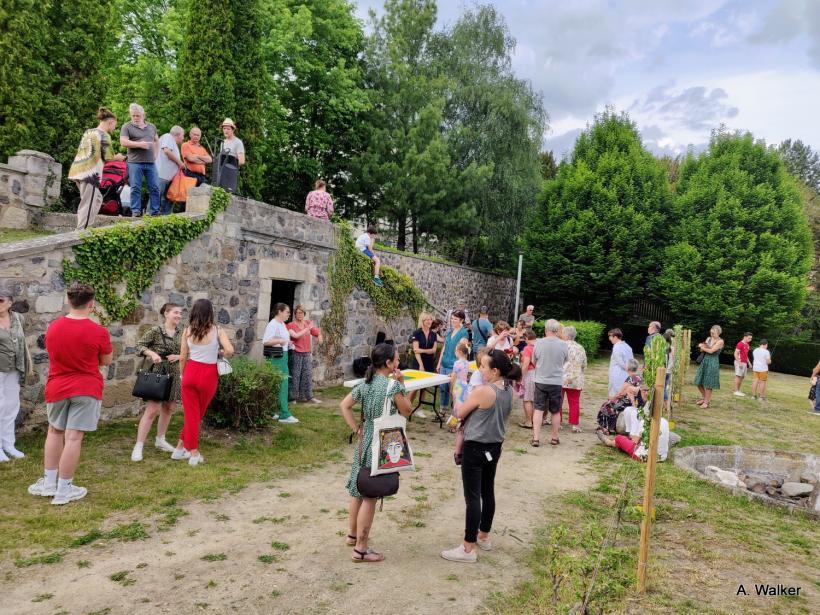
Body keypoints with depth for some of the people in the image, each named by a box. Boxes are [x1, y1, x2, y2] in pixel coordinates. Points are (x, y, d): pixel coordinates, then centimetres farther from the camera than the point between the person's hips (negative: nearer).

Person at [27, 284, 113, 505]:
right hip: (86, 389, -4)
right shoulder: (98, 331, -15)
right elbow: (107, 361, -3)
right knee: (73, 438, -1)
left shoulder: (52, 327, -2)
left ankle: (49, 483, 26)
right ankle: (64, 490, 7)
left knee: (54, 431, 22)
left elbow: (54, 353, 14)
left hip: (57, 388, 4)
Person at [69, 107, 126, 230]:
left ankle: (86, 228, 17)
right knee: (88, 205, -4)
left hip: (78, 170, 8)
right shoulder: (104, 135, -5)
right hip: (89, 173, -8)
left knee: (97, 199, 19)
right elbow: (109, 158, -8)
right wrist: (119, 157, 14)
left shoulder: (87, 132, 19)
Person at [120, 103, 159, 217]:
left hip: (151, 163, 4)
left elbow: (156, 140, 30)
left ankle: (155, 211, 7)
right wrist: (139, 144, -15)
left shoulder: (151, 127, 16)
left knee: (155, 188, 1)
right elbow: (123, 142, -8)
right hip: (135, 163, -4)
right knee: (136, 188, -3)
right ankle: (136, 211, 1)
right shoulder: (127, 127, 2)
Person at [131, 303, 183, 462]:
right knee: (152, 409, -10)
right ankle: (138, 446, -3)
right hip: (157, 373, -6)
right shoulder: (156, 331, -10)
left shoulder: (181, 333, 5)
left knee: (168, 409, 15)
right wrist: (152, 353, -23)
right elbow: (140, 345, -8)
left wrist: (178, 356, -9)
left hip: (174, 375, 6)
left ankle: (160, 440, 32)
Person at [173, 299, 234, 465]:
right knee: (198, 414, 16)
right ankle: (190, 451, 23)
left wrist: (183, 375, 17)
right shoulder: (217, 331, -5)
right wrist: (220, 354, 3)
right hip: (208, 375, -2)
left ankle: (190, 452, 21)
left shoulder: (187, 330, 2)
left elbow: (182, 357, 3)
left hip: (190, 372, 2)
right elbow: (230, 351, -18)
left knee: (190, 414, 12)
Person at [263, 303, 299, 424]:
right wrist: (280, 341, -23)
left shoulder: (282, 324, 15)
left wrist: (288, 343, 10)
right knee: (281, 385, -8)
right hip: (276, 357, -10)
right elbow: (265, 341, -21)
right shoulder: (272, 324, -14)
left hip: (283, 356, 10)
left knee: (283, 384, 12)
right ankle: (284, 415, -5)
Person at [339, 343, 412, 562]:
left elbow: (344, 405, 3)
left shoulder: (365, 383, 4)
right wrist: (402, 385, -3)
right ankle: (361, 549, 8)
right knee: (370, 495, 0)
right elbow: (406, 411, -5)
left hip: (365, 440, 7)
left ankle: (353, 534, 36)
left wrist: (356, 428, 4)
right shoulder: (393, 385, -16)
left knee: (359, 489, 20)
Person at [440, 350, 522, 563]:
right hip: (495, 447, 8)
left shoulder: (482, 391, -24)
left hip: (475, 448, -8)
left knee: (472, 497, -1)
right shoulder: (509, 391, 0)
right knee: (488, 492, 20)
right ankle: (484, 537, 35)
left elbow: (459, 413, -11)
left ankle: (468, 549, 6)